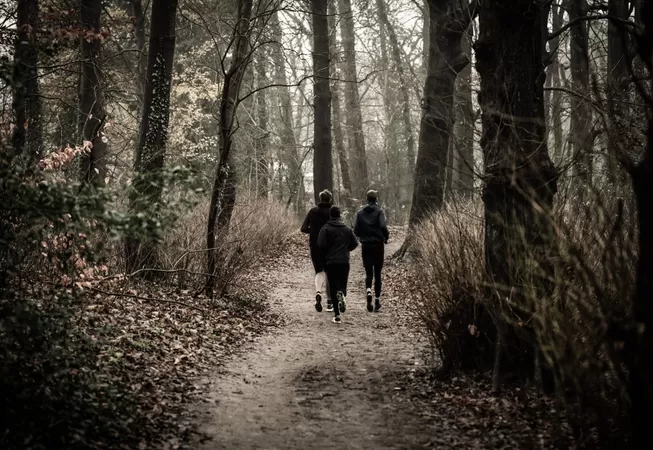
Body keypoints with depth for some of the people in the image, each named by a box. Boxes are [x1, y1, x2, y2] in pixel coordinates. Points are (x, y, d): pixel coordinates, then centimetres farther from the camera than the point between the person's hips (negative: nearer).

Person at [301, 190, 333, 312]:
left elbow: (304, 228, -3)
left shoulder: (313, 211, 0)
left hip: (314, 246, 1)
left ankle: (318, 292, -22)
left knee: (319, 271, 9)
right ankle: (329, 302, 17)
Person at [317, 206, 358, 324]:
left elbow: (321, 244, -13)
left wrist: (326, 253, 8)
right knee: (342, 284, 12)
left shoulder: (326, 229, -5)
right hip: (344, 261, 2)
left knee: (333, 287, 4)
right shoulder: (347, 229, 6)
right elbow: (354, 243, 7)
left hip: (331, 262, -2)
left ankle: (337, 315, -3)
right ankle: (342, 294, -27)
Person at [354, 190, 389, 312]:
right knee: (377, 273, 7)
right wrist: (386, 237, 0)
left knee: (368, 272, 6)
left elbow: (356, 231, -1)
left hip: (365, 246, 2)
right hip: (378, 245, -2)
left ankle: (369, 291, -23)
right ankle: (377, 300, 9)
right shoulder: (379, 211, -6)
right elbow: (383, 226, -18)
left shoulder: (360, 212, 3)